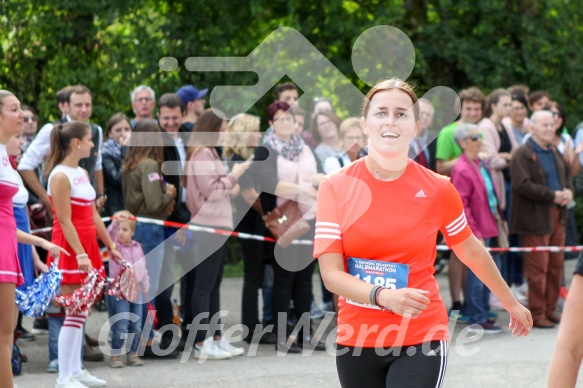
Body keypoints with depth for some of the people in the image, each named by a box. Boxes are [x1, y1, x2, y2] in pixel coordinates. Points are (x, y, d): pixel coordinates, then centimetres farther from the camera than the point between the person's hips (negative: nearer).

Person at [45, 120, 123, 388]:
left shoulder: (82, 174, 14)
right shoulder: (60, 176, -13)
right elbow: (65, 222, -18)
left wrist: (111, 246, 18)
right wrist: (80, 254, -24)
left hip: (87, 245, 9)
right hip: (69, 249, -9)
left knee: (80, 312, 11)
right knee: (75, 313, -8)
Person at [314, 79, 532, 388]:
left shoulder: (437, 189, -4)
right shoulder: (336, 187, -5)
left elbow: (471, 251, 13)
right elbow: (331, 273, -10)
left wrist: (511, 304, 24)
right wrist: (383, 296, -28)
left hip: (420, 339, -2)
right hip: (355, 339, 2)